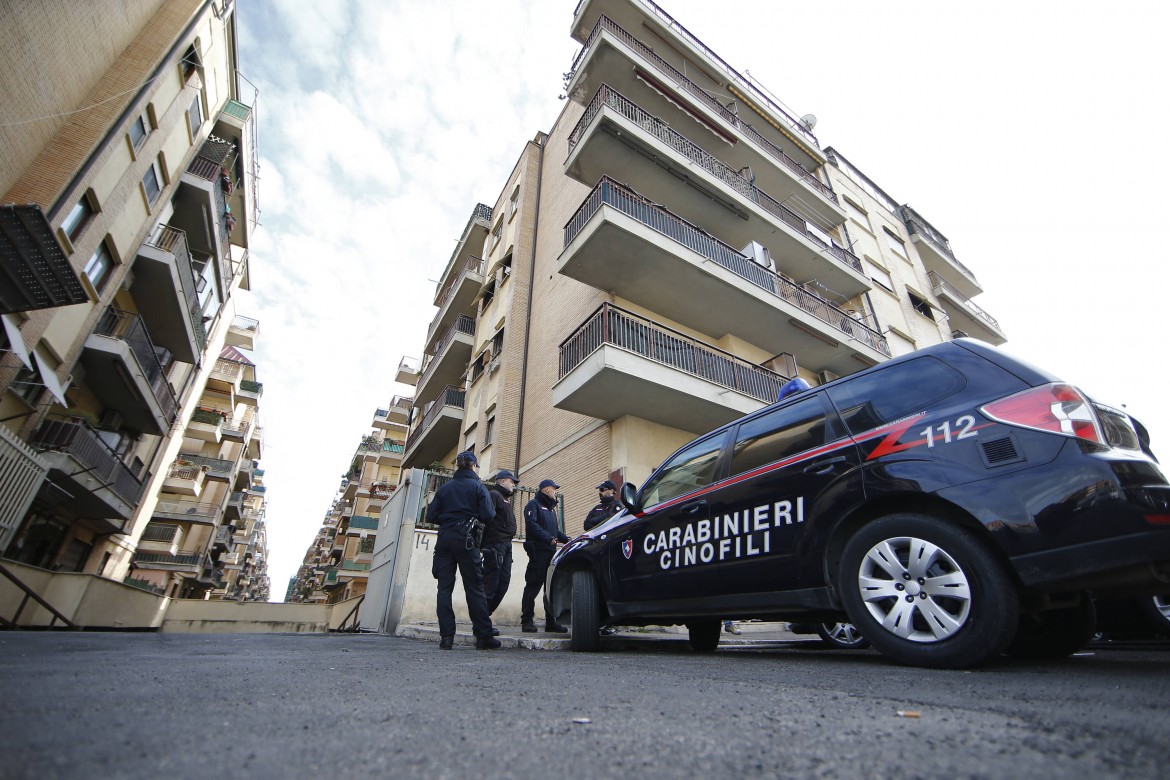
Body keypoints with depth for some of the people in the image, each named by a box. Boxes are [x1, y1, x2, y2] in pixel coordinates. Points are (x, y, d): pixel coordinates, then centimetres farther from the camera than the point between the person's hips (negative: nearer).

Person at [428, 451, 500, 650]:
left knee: (444, 587, 6)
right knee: (474, 588, 1)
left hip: (444, 539, 4)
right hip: (466, 540, -3)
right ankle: (484, 636, 4)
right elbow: (487, 515, -11)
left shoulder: (445, 488, 10)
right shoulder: (478, 487, -1)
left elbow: (431, 515, 5)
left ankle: (446, 636, 3)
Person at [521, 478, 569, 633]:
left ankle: (551, 622, 14)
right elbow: (532, 525, -16)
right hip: (538, 552, -8)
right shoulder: (533, 505, 0)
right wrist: (548, 538, -25)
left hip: (551, 552, 8)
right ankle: (527, 621, 1)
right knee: (533, 586, -6)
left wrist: (567, 539, 10)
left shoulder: (551, 508, 27)